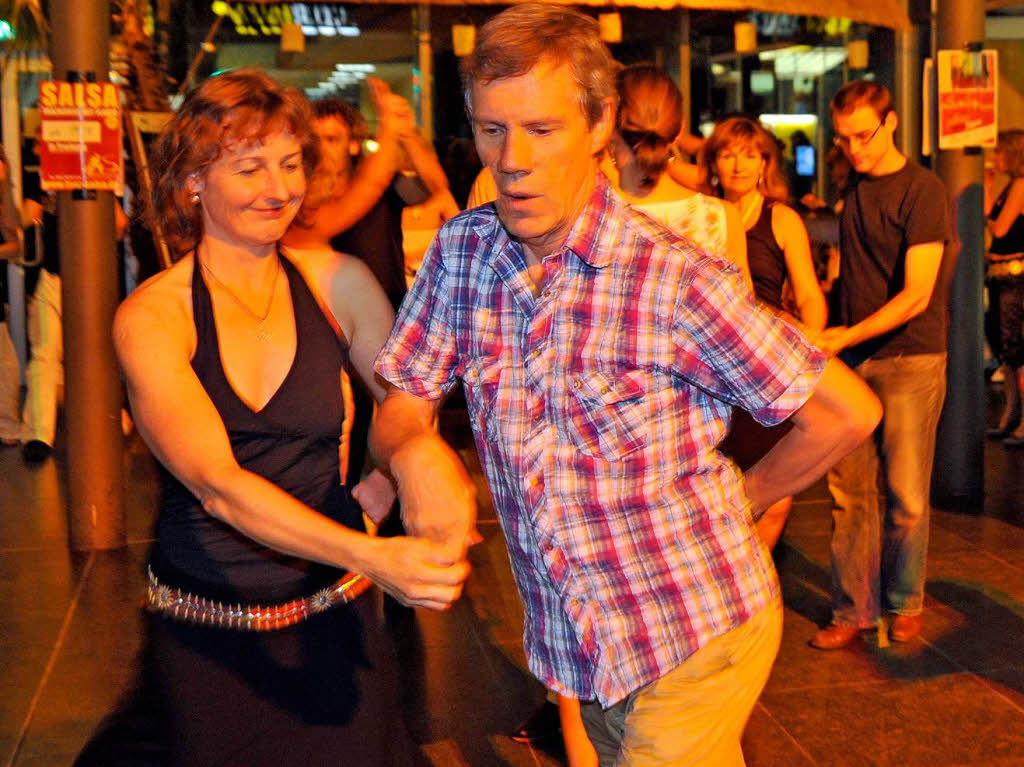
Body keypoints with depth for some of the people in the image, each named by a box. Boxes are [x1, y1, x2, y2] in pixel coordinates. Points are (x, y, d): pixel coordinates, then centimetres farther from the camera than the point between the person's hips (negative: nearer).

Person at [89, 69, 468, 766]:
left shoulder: (338, 283, -5)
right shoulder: (150, 316, -13)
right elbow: (217, 485, -24)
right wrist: (373, 556, -38)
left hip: (332, 611, 2)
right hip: (206, 631, -1)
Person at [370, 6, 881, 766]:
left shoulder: (678, 278, -22)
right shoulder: (460, 252, -5)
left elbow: (849, 411, -14)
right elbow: (397, 408, 0)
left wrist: (741, 500, -3)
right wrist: (413, 449, -23)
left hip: (695, 638, -5)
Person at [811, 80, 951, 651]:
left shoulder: (924, 191, -8)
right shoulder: (855, 185, 13)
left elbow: (916, 295, -15)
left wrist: (848, 336, -21)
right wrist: (832, 337, 13)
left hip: (911, 359, -5)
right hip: (851, 357, 5)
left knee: (905, 496, 0)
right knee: (850, 491, 3)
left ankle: (905, 602, 20)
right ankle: (854, 611, 12)